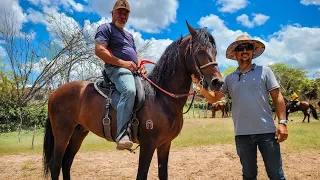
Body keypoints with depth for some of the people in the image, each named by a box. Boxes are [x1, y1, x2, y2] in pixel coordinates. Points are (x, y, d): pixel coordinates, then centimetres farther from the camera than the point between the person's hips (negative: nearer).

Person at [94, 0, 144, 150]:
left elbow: (135, 54, 32)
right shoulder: (106, 28, 4)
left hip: (133, 71, 9)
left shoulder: (129, 35, 31)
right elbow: (99, 50, -11)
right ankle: (122, 135, -43)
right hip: (117, 69, -9)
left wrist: (140, 65, 6)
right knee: (129, 90, -38)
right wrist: (123, 63, -17)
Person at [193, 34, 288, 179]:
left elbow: (277, 97, 0)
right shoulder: (229, 78, 9)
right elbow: (213, 98, 9)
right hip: (242, 134, 2)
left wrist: (282, 122, -9)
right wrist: (201, 85, -9)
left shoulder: (264, 71, 2)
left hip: (267, 131, -2)